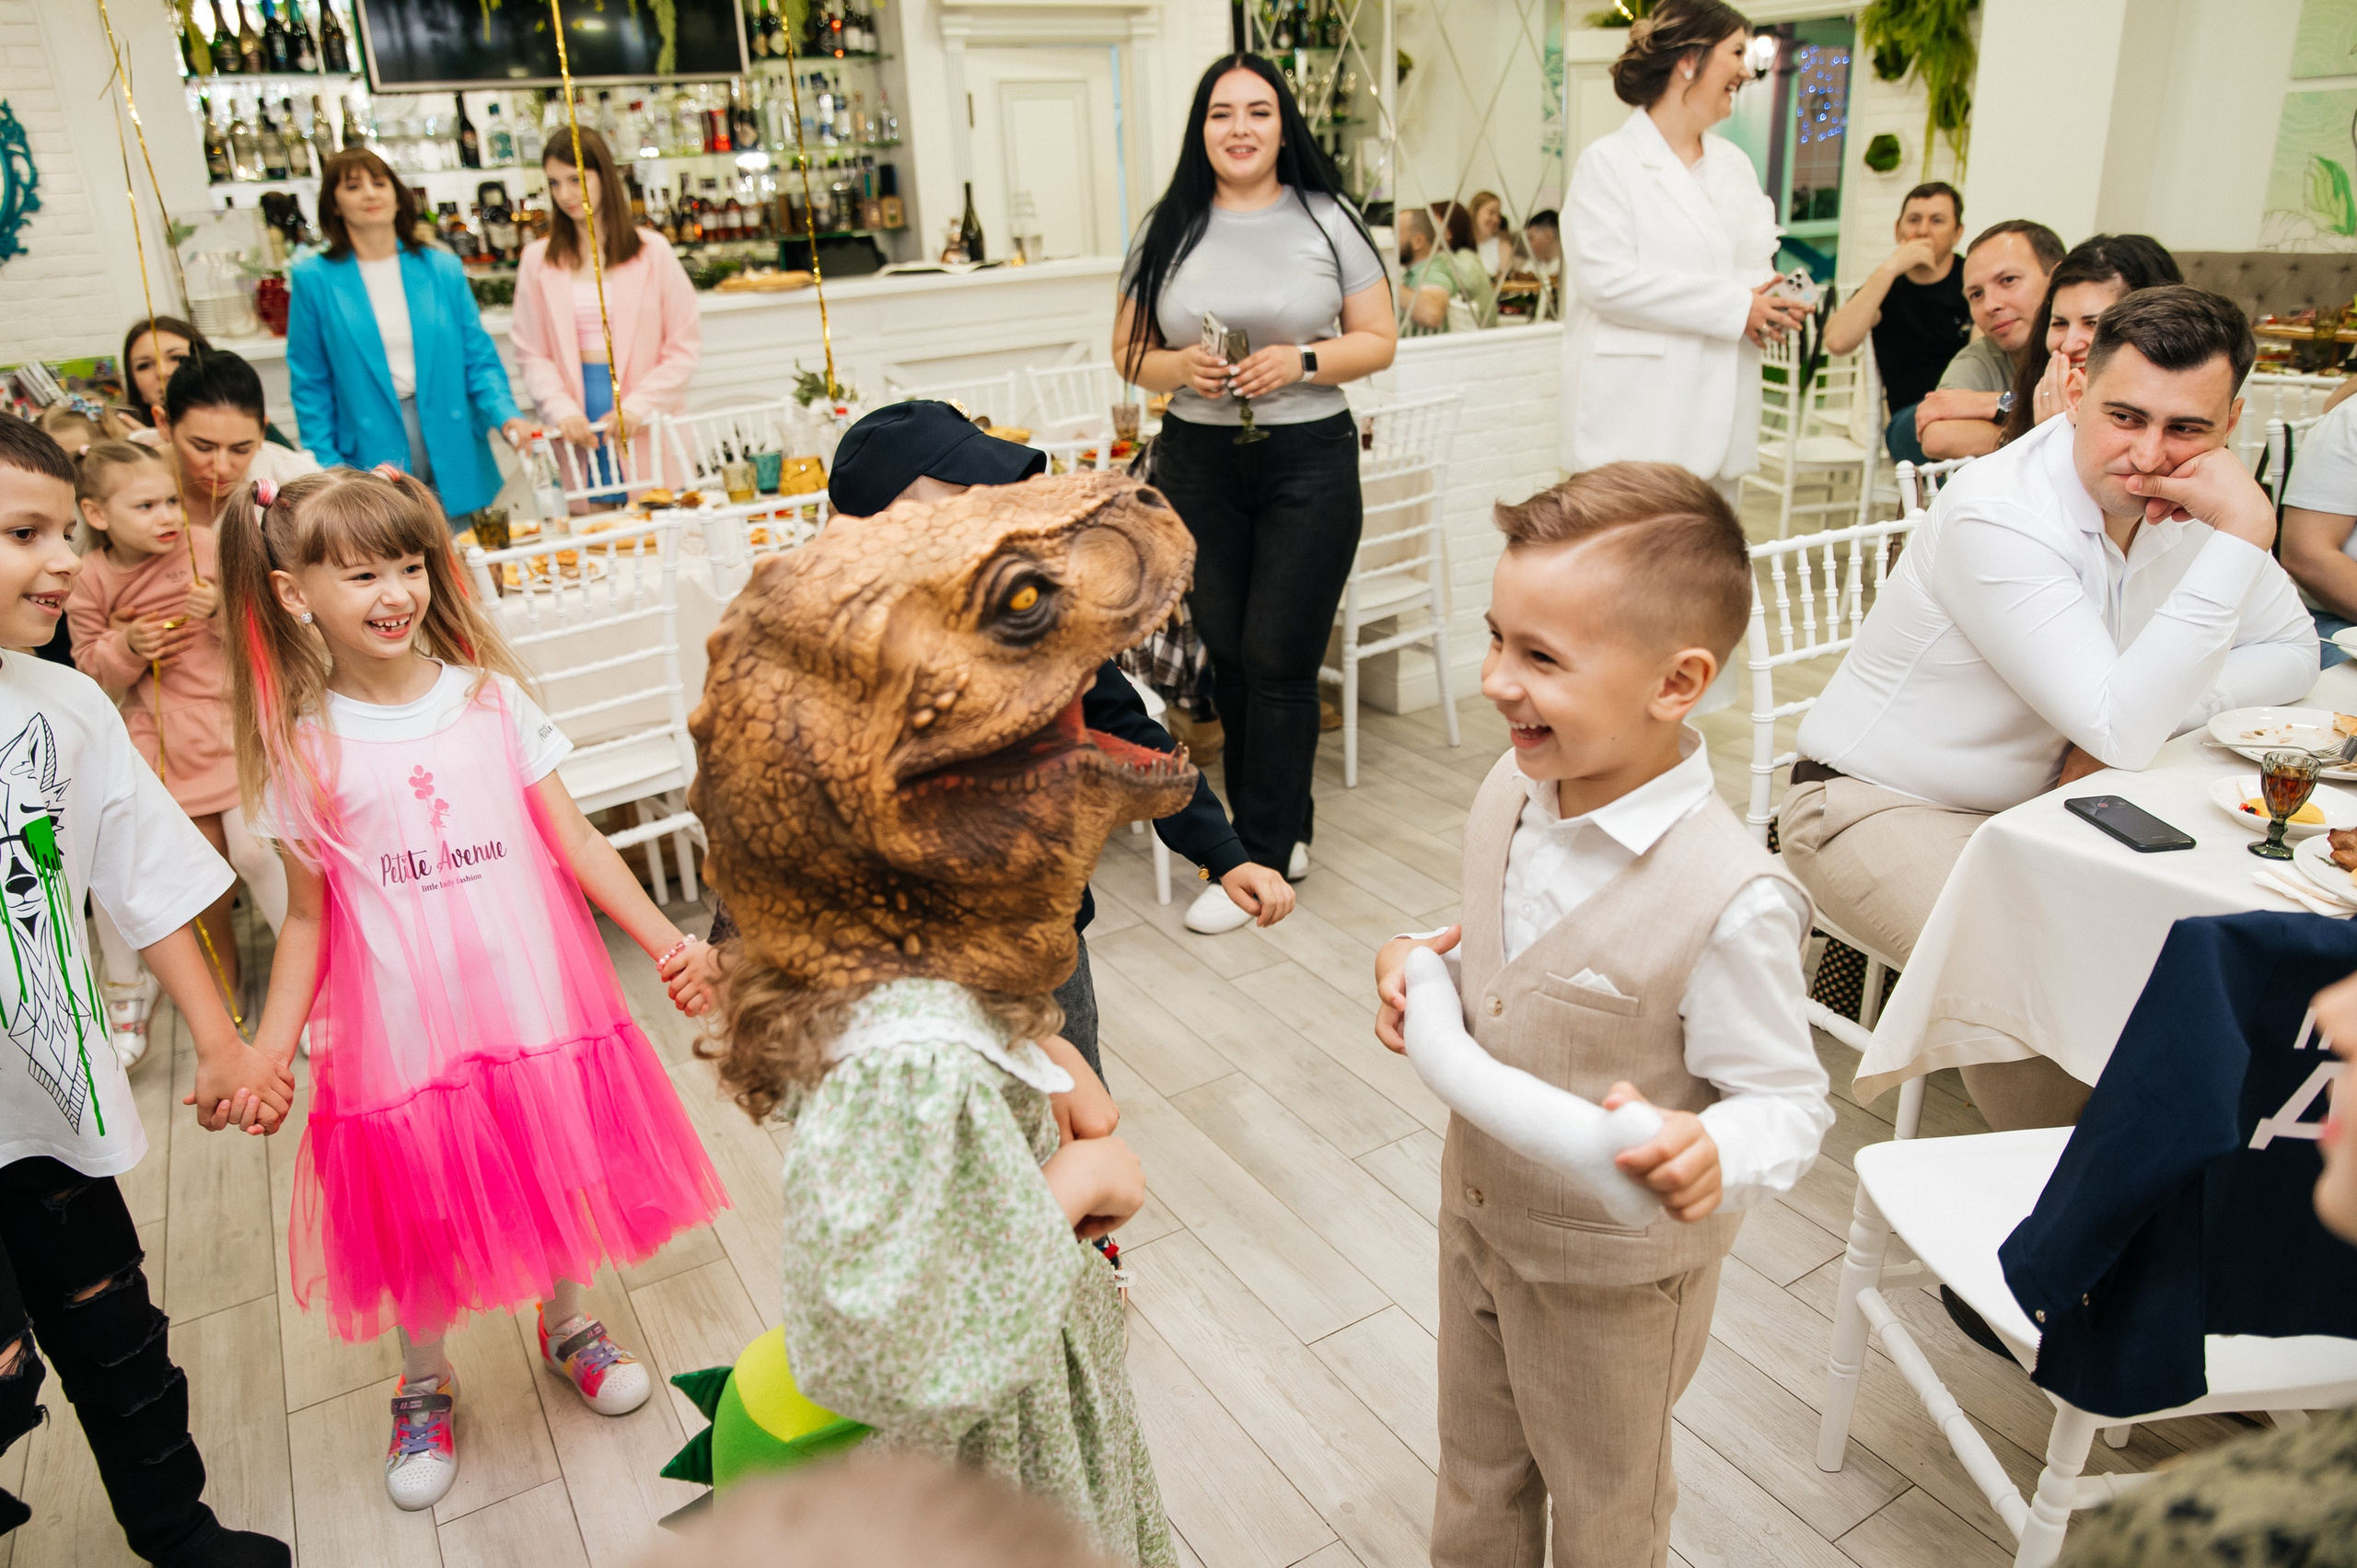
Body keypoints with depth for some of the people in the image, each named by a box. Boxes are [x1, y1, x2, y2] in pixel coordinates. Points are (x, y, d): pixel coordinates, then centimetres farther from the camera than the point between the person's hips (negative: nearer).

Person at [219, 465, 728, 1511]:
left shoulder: (490, 699, -3)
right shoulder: (300, 751, -4)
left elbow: (576, 841, -3)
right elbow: (308, 918, 2)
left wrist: (665, 939, -12)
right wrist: (266, 1052, -5)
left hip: (532, 1000, 1)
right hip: (400, 1029, 0)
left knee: (558, 1172, 13)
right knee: (416, 1214, 12)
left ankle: (568, 1327, 42)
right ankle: (424, 1387, 39)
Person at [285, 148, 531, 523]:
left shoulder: (442, 268, 7)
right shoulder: (315, 279, 3)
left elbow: (479, 360, 7)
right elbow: (310, 384, 4)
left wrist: (505, 416, -12)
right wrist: (330, 465, -4)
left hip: (456, 465, 2)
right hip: (372, 457, -1)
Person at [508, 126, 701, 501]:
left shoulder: (651, 251, 3)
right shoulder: (538, 260, 8)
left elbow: (686, 346, 0)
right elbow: (531, 354, 6)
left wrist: (638, 406, -10)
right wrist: (562, 411, -11)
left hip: (648, 429, -1)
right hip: (579, 432, 1)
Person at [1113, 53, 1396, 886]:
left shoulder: (1327, 221, 1)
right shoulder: (1168, 230, 7)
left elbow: (1379, 340, 2)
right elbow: (1129, 350, 9)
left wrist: (1303, 362, -15)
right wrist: (1180, 367, -12)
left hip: (1308, 461, -3)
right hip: (1197, 464, 3)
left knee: (1279, 661, -2)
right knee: (1224, 655, 10)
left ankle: (1264, 851, 10)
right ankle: (1278, 826, 28)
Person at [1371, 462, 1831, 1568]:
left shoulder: (1730, 903, -34)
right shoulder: (1512, 791, -12)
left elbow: (1789, 1103, -23)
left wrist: (1709, 1154, -44)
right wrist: (1422, 965, -12)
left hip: (1614, 1266, -5)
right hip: (1478, 1213, 6)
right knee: (1477, 1475, 31)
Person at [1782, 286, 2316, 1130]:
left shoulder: (2189, 501, -1)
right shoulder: (1997, 513, -25)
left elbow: (2292, 651, 8)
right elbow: (2121, 728, -30)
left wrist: (2145, 716, -11)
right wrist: (2242, 540, -31)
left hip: (2030, 805, 7)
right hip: (1879, 807, -7)